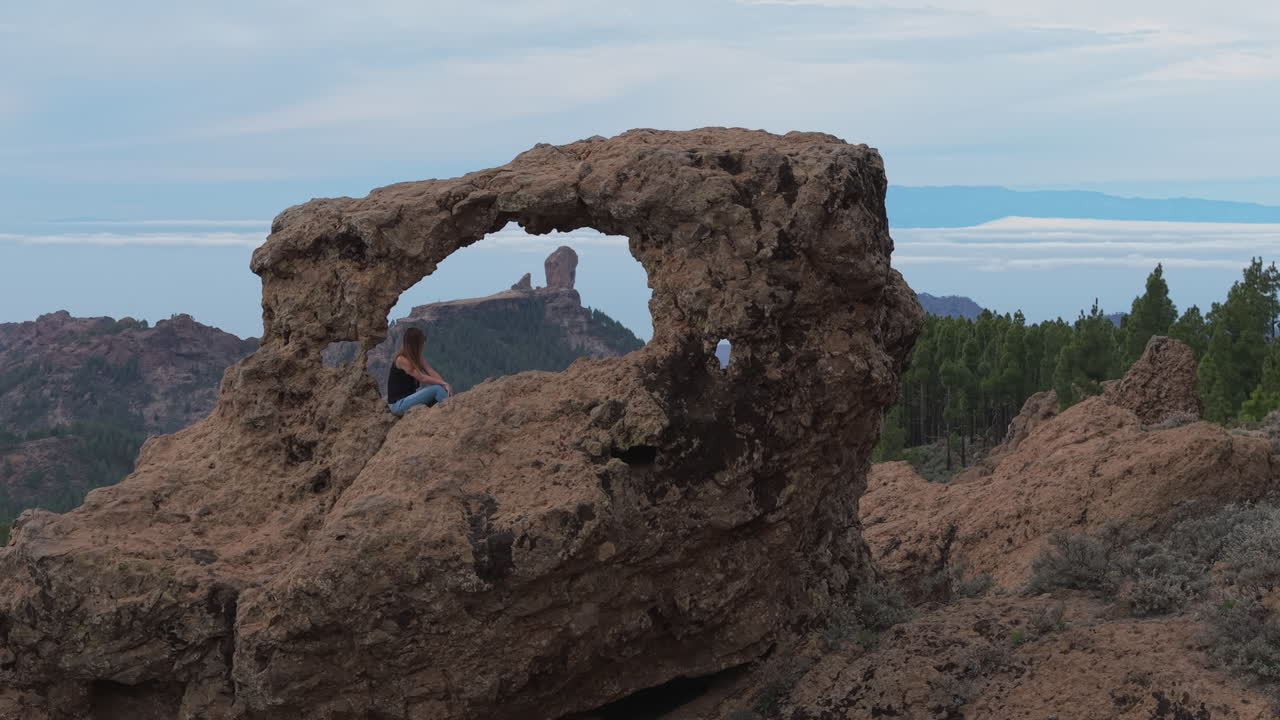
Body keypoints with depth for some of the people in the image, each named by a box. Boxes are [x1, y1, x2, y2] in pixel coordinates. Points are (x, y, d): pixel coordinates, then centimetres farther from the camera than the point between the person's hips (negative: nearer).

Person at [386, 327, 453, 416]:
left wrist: (445, 384, -19)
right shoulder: (401, 360, -18)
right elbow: (422, 378, -22)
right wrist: (443, 383, -20)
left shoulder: (417, 358, 8)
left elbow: (431, 372, -4)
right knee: (436, 389, -19)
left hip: (408, 397, 9)